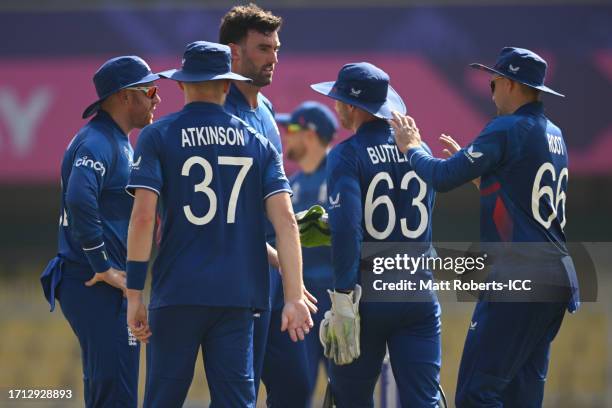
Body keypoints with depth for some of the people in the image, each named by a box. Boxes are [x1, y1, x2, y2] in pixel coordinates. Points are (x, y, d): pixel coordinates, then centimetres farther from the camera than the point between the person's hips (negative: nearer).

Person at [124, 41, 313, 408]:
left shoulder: (158, 137, 2)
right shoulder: (258, 143, 9)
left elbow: (143, 217, -8)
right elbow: (285, 220, 0)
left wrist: (134, 294, -5)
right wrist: (294, 297, -1)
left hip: (177, 293, -2)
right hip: (239, 295, 2)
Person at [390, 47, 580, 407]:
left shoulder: (507, 130, -10)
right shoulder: (554, 135, 17)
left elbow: (443, 177, -12)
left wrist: (412, 147, 7)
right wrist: (467, 156, 30)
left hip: (518, 279, -9)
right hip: (559, 279, 9)